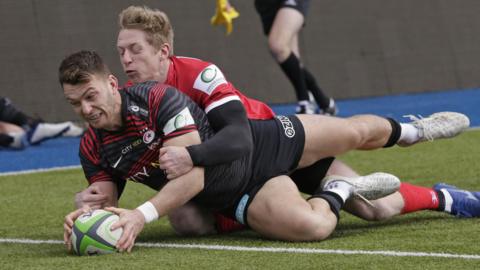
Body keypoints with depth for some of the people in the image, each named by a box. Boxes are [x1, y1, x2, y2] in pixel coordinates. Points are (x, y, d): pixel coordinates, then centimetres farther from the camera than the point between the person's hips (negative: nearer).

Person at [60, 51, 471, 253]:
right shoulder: (93, 149, -11)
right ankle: (336, 192, 12)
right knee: (309, 226, -25)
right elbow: (108, 203, -6)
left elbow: (193, 174, -35)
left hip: (261, 144, -2)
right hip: (240, 197, 2)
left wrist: (143, 215, -50)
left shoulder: (157, 98, -29)